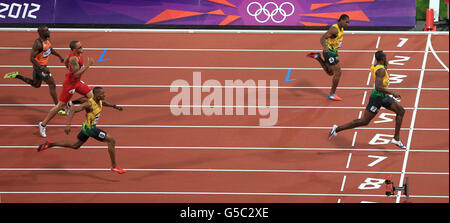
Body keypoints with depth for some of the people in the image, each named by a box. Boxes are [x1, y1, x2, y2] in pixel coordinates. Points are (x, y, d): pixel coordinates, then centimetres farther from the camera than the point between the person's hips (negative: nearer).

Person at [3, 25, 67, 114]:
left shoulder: (47, 39, 0)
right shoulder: (38, 43, -27)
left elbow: (51, 49, 22)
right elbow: (31, 58, -27)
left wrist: (59, 56, 17)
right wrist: (42, 68, -32)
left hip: (42, 65, 9)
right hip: (39, 66, -9)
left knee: (36, 84, 27)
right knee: (52, 85, -5)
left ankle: (16, 76, 27)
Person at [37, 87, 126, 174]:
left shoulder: (100, 101, -1)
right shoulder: (89, 104, -27)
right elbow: (73, 110, -29)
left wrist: (114, 106, 26)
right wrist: (68, 125, -38)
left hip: (87, 127, 10)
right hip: (90, 128, -10)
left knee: (75, 145, 25)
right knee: (111, 140, -10)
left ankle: (49, 144, 29)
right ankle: (114, 166, 0)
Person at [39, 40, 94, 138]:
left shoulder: (77, 54, -1)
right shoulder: (74, 58, -30)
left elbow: (66, 62, 16)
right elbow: (77, 74, -33)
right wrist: (88, 65, -33)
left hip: (77, 82, 9)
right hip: (70, 83, -9)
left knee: (91, 96, 9)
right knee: (60, 105, -2)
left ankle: (69, 104, 26)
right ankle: (43, 125, 9)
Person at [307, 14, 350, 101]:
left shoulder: (341, 28, 7)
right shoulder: (334, 29, -22)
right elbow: (322, 38, -28)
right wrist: (324, 47, -45)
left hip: (333, 52, 10)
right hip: (329, 52, -10)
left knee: (330, 73, 20)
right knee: (338, 73, -6)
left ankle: (317, 57, 21)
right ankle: (332, 94, 4)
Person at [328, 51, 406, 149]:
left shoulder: (374, 67, 7)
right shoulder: (381, 70, -22)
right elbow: (378, 87, -32)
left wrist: (385, 67, 12)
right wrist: (392, 93, -26)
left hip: (383, 96, 10)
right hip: (377, 97, -10)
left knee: (401, 111, 9)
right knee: (364, 121, -5)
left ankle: (396, 139, 12)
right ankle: (337, 129, 2)